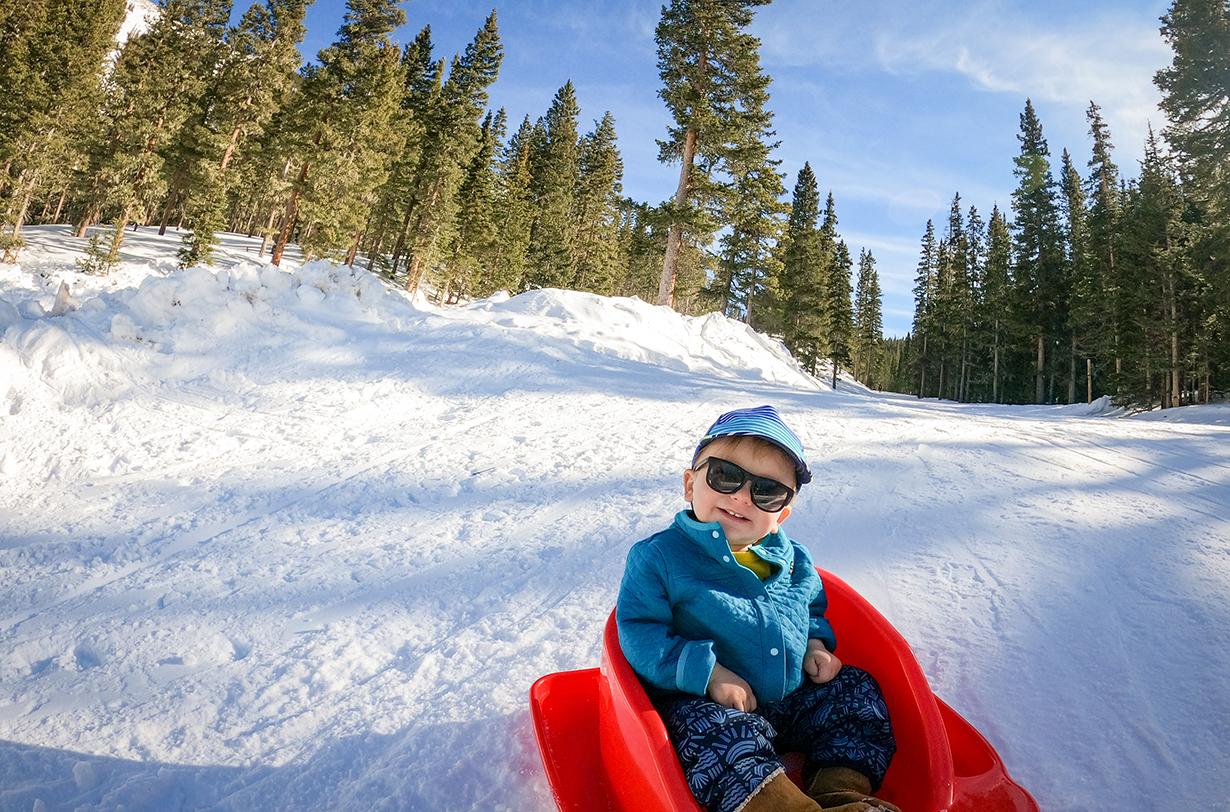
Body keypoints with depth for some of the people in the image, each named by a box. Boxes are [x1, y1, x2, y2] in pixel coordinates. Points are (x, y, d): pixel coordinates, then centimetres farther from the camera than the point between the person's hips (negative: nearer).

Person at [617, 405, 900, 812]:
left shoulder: (793, 560, 5)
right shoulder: (658, 556, -12)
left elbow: (813, 609, 24)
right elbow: (639, 634, -17)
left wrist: (816, 645, 2)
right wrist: (709, 674, -25)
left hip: (794, 699, 6)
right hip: (704, 702, -6)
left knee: (858, 689, 1)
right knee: (720, 734, -35)